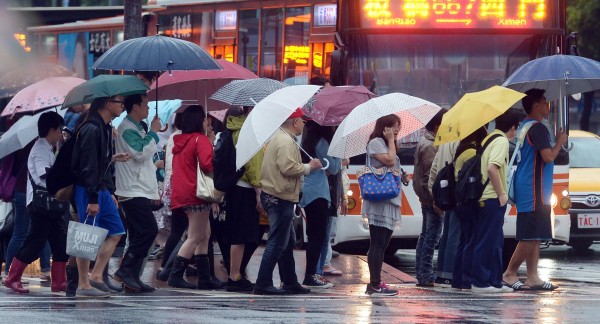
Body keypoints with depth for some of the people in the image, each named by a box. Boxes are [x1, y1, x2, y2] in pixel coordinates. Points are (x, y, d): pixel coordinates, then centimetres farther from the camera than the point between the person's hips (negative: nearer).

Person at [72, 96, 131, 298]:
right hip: (88, 190, -10)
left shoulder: (106, 128, 14)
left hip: (102, 189, 10)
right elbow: (88, 166, -21)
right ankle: (83, 285, 0)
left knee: (116, 232, 9)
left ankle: (96, 275, 12)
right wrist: (93, 199, -23)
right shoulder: (91, 130, -18)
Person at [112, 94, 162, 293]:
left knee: (140, 234, 9)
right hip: (133, 192, -11)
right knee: (149, 230, -17)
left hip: (138, 192, 11)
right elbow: (140, 153, -21)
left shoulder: (136, 128, 21)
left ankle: (132, 277, 9)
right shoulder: (127, 129, -11)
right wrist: (153, 133, -12)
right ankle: (126, 270, -17)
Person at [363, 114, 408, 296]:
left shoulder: (386, 144, 24)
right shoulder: (376, 142, -6)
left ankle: (375, 283, 10)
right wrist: (391, 140, -8)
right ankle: (375, 284, -13)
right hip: (379, 200, -10)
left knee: (382, 244, 9)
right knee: (378, 243, -11)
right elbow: (390, 161, -18)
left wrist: (402, 177, 11)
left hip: (390, 201, 10)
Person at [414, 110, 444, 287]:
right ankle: (426, 276, -9)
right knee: (431, 237, -9)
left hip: (426, 198, 11)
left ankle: (422, 273, 21)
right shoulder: (430, 147, -17)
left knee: (426, 236, 15)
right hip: (431, 199, -11)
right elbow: (430, 175, -21)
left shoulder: (426, 142, 17)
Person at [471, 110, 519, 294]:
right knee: (487, 242, -6)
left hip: (484, 198, 9)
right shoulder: (501, 140, -11)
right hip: (492, 199, -9)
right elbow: (492, 168, -23)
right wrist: (501, 194, -16)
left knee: (495, 242, 14)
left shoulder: (489, 138, 17)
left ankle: (495, 281, 18)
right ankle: (480, 283, -4)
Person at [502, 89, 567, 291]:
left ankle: (532, 277, 9)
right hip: (534, 191, -10)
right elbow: (548, 157, -20)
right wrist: (560, 142, -6)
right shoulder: (538, 128, -14)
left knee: (534, 236, 10)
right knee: (531, 236, -9)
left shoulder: (525, 126, 17)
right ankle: (509, 274, -6)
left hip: (527, 189, 10)